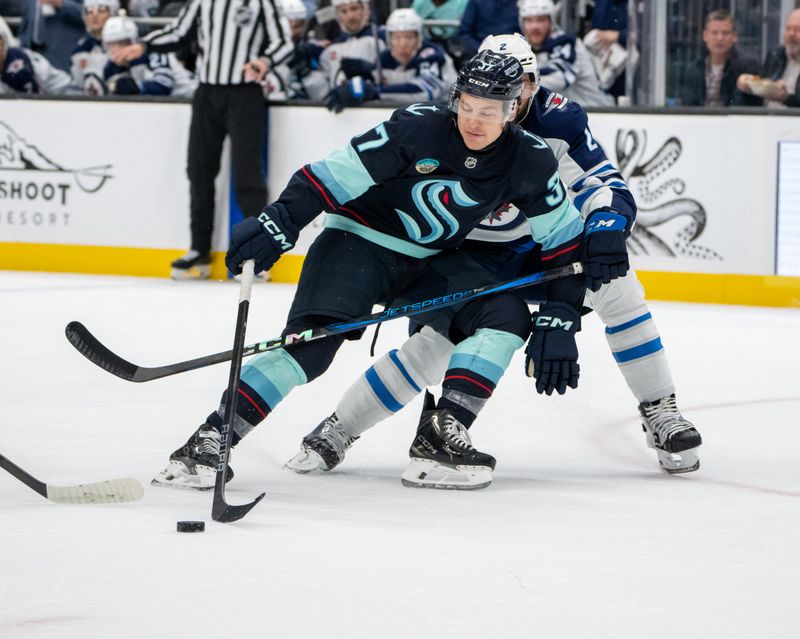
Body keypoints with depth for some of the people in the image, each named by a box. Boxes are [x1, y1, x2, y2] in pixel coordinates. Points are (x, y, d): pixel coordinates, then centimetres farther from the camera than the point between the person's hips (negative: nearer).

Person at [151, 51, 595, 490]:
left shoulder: (528, 161, -9)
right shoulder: (418, 128, -22)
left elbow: (563, 237, -1)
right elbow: (333, 174, -22)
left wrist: (561, 317, -8)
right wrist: (279, 222, -33)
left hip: (430, 261, 5)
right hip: (359, 241, -5)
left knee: (508, 316, -16)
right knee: (312, 342, -23)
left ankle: (447, 428, -17)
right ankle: (210, 440, -26)